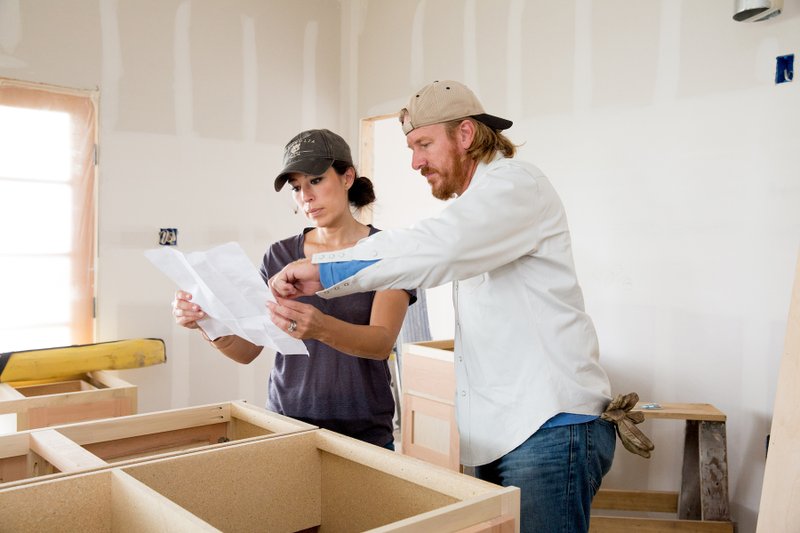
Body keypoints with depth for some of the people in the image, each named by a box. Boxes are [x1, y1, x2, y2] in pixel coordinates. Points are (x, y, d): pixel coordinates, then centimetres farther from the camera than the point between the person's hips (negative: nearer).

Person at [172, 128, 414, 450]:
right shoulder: (279, 255, 2)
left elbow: (382, 342, -20)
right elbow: (247, 349, -1)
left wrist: (321, 328, -39)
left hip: (363, 433, -2)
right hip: (286, 423, 3)